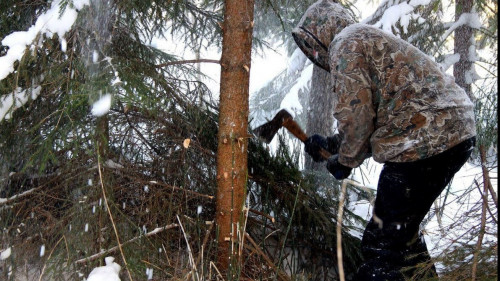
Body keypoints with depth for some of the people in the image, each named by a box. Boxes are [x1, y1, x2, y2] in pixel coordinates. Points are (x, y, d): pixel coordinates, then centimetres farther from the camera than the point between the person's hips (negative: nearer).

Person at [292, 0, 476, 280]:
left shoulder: (346, 44, -3)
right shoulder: (371, 39, 28)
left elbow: (356, 115, -13)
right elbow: (376, 117, 28)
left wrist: (345, 161, 2)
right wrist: (331, 144, 27)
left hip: (424, 141, -11)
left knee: (384, 243, -5)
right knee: (403, 230, 24)